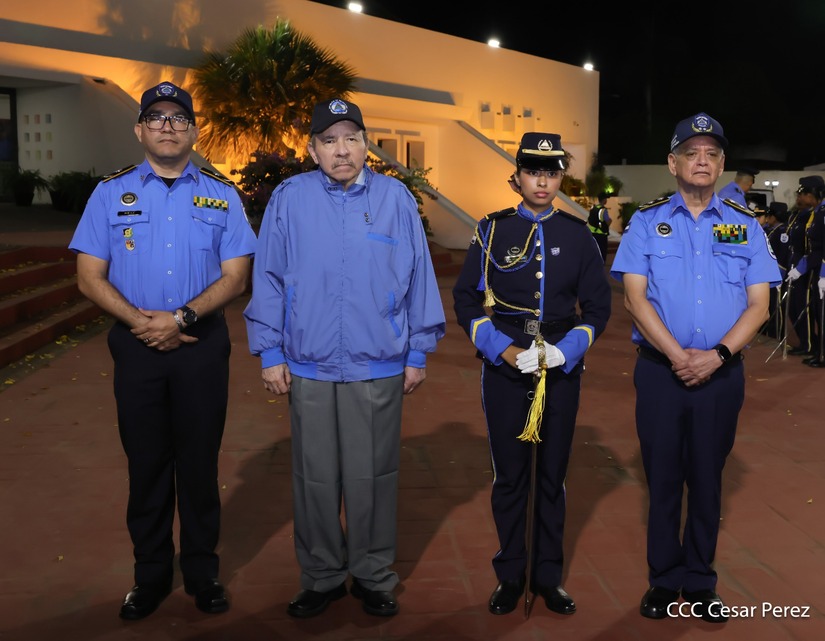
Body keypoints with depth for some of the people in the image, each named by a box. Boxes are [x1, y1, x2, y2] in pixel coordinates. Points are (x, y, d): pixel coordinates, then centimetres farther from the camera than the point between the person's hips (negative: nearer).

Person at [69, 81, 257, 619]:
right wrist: (139, 320, -13)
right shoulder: (112, 193, 6)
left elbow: (235, 276, -1)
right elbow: (90, 277, 2)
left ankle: (203, 573, 21)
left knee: (200, 462, 7)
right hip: (136, 347, 1)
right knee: (147, 463, 9)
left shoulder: (221, 195, 6)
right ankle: (151, 575, 24)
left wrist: (181, 318, -14)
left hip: (202, 346, 0)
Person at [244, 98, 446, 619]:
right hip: (309, 367, 1)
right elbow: (268, 280, 4)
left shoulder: (396, 198, 2)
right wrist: (271, 353, 2)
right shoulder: (289, 199, 2)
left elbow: (419, 280, 4)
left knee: (373, 477, 9)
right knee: (315, 478, 10)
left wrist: (418, 354, 5)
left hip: (379, 368, 0)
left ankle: (374, 577, 27)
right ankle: (322, 577, 29)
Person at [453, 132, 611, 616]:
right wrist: (505, 351, -12)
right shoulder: (492, 230, 1)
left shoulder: (579, 235, 3)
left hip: (562, 372, 1)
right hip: (505, 372, -1)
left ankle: (549, 576, 26)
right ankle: (510, 575, 24)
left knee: (553, 476, 10)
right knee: (509, 476, 8)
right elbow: (466, 300, -1)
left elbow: (598, 306, 4)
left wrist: (565, 351, -11)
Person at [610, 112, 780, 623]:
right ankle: (664, 580, 22)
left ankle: (700, 582, 26)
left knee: (708, 477, 11)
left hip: (722, 371, 1)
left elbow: (759, 304, 1)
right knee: (663, 476, 7)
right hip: (660, 369, -1)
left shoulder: (745, 226, 7)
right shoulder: (648, 222, 2)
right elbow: (635, 297, -6)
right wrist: (677, 356, -15)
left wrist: (717, 355, -14)